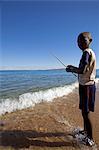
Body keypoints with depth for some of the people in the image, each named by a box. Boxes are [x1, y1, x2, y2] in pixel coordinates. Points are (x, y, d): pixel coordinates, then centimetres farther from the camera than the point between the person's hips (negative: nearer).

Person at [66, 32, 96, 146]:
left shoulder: (87, 52, -15)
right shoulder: (89, 52, 15)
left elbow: (82, 71, -23)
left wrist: (71, 70, -8)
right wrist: (73, 67, 17)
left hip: (86, 86, -10)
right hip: (86, 85, 10)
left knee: (85, 113, -2)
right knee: (84, 111, 20)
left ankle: (90, 139, 13)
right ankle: (86, 130, 38)